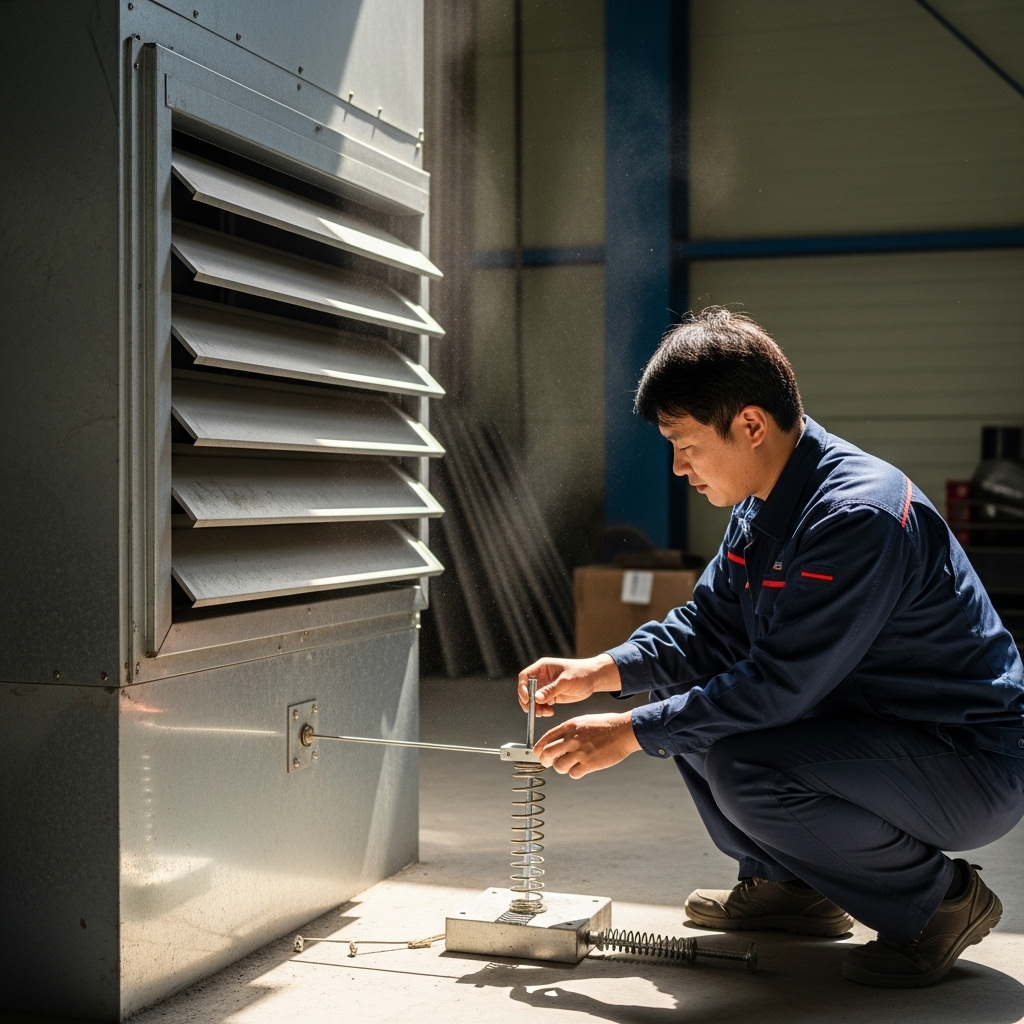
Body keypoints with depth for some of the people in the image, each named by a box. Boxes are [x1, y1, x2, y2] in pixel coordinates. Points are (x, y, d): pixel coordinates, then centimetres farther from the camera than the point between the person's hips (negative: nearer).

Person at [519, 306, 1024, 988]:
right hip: (866, 722, 9)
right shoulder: (764, 503, 2)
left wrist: (629, 733, -22)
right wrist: (600, 671, -6)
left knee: (741, 767, -31)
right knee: (683, 682, 8)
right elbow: (706, 623, 10)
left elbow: (779, 685, -29)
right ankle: (791, 883, 17)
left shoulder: (859, 515, -28)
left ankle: (939, 898, -8)